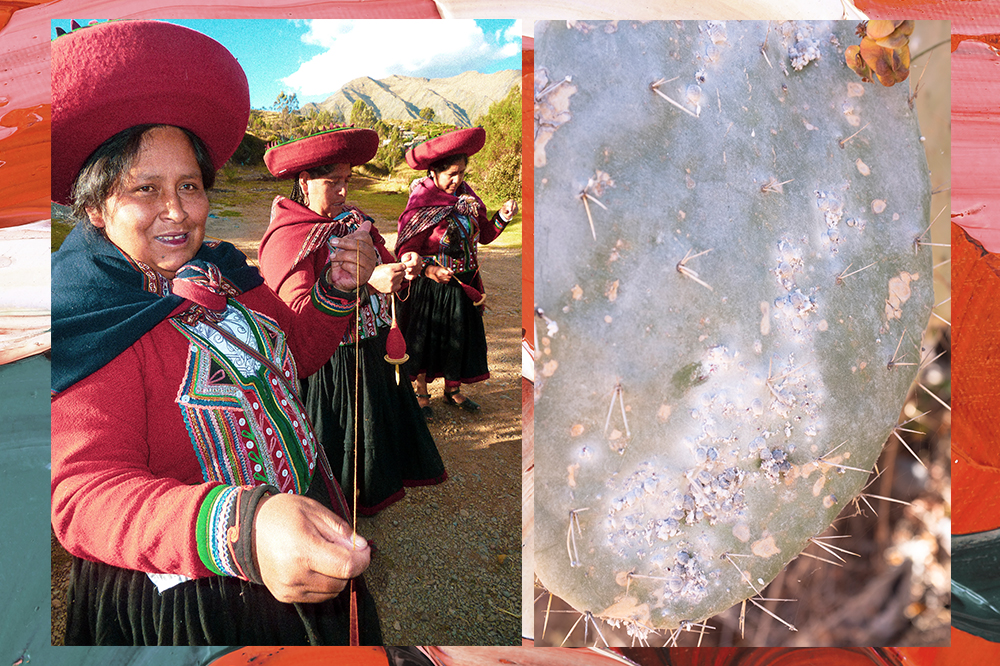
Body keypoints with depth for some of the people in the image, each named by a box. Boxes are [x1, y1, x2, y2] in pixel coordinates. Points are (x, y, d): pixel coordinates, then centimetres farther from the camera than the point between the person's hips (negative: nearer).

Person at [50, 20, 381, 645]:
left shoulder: (226, 275, -1)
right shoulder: (90, 318, -22)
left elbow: (294, 354, 13)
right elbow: (83, 491, -33)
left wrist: (336, 293, -8)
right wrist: (241, 530, -51)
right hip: (187, 605, -6)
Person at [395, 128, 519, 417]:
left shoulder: (466, 195, 2)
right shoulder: (421, 204, -15)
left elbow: (484, 235, 5)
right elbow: (406, 250, -17)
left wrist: (502, 217, -11)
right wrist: (427, 268, -33)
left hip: (463, 285, 5)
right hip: (429, 287, -5)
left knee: (460, 337, 15)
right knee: (425, 338, 8)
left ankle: (453, 389, 34)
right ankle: (421, 393, 27)